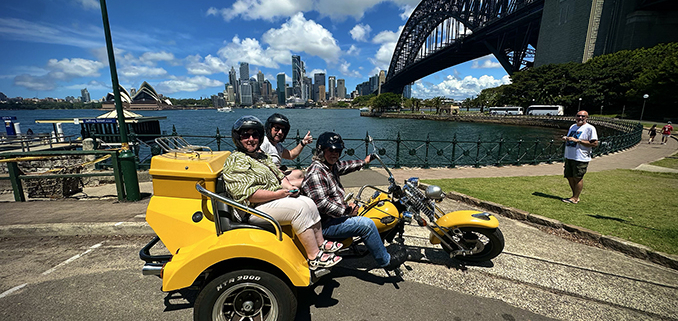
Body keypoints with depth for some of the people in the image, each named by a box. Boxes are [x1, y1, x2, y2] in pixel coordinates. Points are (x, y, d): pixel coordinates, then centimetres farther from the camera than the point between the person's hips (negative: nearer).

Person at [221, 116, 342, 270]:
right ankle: (314, 258, -17)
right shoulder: (235, 162, -12)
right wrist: (277, 194, -21)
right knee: (299, 208, -23)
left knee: (309, 202, -2)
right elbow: (247, 193, -22)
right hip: (256, 210, -9)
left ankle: (321, 244, 9)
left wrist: (289, 187, 2)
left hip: (276, 199, 9)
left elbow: (278, 175, 21)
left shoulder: (260, 155, 18)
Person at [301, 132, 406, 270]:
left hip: (337, 213, 11)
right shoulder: (315, 172, -22)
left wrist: (364, 162, 40)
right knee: (366, 224, -16)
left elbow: (344, 166, 29)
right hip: (325, 225, -11)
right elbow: (321, 203, -28)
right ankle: (385, 261, 2)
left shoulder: (331, 166, 7)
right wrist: (346, 210, -24)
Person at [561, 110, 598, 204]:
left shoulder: (590, 128, -7)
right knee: (569, 177, 12)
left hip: (581, 158, -7)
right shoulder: (572, 126, 15)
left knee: (578, 178, -1)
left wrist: (578, 140, -20)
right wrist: (566, 138, 3)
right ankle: (575, 196, 25)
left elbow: (595, 143, -13)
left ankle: (575, 198, 9)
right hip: (569, 157, 7)